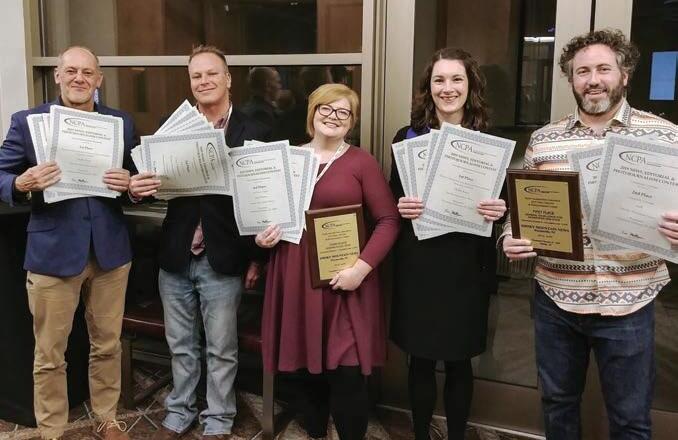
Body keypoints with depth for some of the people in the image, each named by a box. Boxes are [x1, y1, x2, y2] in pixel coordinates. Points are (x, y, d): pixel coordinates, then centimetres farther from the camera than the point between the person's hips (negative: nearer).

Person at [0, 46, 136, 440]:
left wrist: (130, 184, -14)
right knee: (50, 354, 9)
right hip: (52, 252, -2)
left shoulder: (123, 122, 6)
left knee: (108, 345, 15)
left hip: (111, 250, 2)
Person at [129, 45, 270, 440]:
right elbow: (158, 179, 4)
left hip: (222, 261, -3)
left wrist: (256, 258, -7)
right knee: (181, 345, 18)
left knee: (221, 349, 11)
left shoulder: (253, 133, -5)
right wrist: (139, 188, -20)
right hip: (175, 258, 3)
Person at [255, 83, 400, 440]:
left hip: (345, 280, -3)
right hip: (296, 276, 4)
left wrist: (362, 267, -16)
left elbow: (389, 220, -6)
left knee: (347, 370, -4)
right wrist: (263, 236, -1)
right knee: (309, 361, 14)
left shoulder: (361, 162, -3)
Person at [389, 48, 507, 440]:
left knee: (460, 362, 11)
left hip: (467, 265, 0)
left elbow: (504, 204, 5)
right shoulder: (408, 137, 3)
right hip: (418, 263, 1)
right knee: (421, 360, 10)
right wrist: (402, 208, -15)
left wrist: (500, 211, -16)